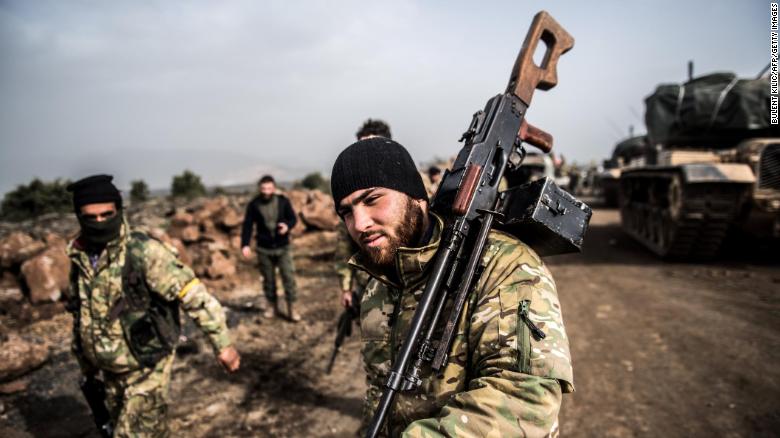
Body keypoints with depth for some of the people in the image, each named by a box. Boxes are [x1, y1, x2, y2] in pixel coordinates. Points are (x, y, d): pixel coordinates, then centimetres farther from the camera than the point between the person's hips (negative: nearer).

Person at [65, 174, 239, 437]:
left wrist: (222, 344, -25)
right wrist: (85, 362, 22)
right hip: (110, 370, 7)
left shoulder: (143, 251, -22)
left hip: (146, 368, -7)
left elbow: (193, 295, -24)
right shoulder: (79, 257, -1)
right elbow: (80, 313, 14)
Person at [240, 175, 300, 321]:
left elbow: (293, 218, 3)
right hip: (264, 249, 1)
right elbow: (247, 225, -3)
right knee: (268, 279, 10)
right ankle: (272, 306, 27)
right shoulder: (253, 205, -5)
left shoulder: (283, 201, -5)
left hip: (283, 248, 0)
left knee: (289, 277, -4)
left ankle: (291, 308, 7)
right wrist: (245, 245, -12)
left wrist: (287, 225, -20)